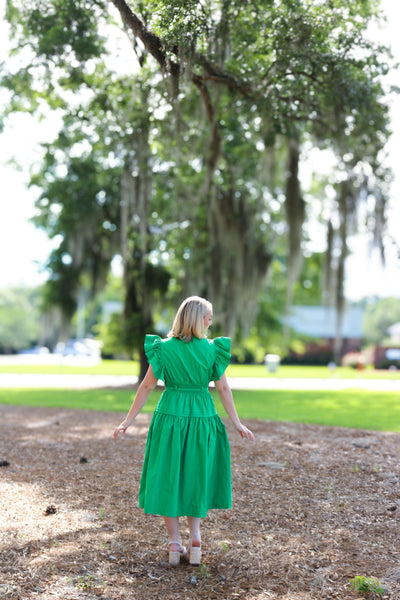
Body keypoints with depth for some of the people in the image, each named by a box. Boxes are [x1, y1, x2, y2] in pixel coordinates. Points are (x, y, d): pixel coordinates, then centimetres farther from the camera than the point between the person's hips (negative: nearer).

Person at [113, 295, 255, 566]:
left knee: (168, 477, 10)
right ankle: (195, 536, 7)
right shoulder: (212, 349, -4)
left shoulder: (164, 348, -5)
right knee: (197, 477, 17)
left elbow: (147, 386, -4)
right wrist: (237, 424, 7)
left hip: (170, 416, 0)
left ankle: (175, 544, 9)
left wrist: (128, 421, 2)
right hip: (202, 418, 1)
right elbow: (223, 388, -2)